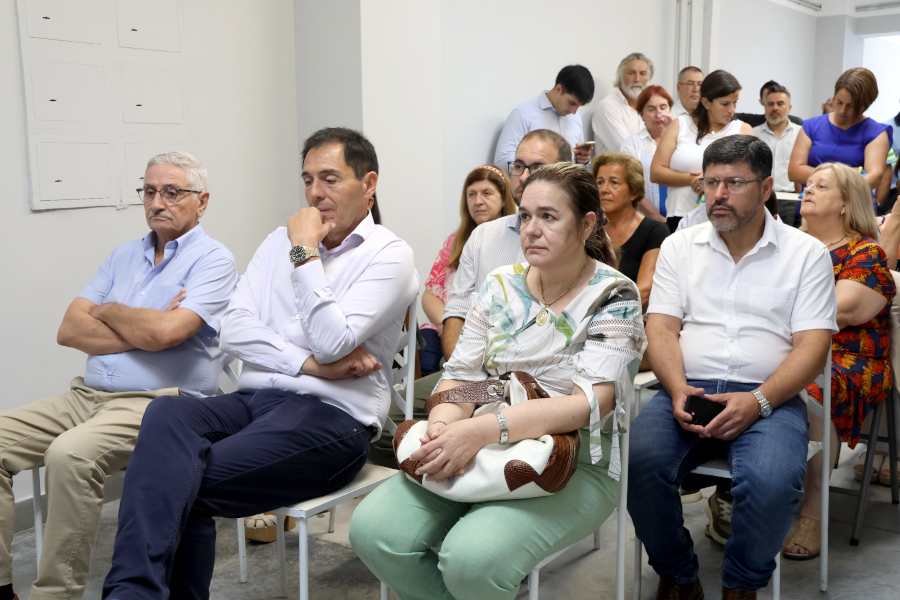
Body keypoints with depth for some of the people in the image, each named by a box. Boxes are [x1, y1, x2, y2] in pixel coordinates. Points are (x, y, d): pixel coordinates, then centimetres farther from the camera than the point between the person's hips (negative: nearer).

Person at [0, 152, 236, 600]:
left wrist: (109, 311, 1)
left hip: (156, 404, -8)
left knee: (70, 454, -33)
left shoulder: (212, 259, -3)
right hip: (87, 395, 8)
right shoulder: (124, 255, 19)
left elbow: (163, 332, -19)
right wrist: (142, 331, -7)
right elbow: (69, 331, 8)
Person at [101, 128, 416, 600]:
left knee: (182, 484, -26)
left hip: (332, 415, -5)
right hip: (253, 399, 5)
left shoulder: (389, 255, 2)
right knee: (167, 412, -29)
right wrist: (309, 363, -6)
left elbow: (332, 342, -13)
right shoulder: (280, 241, 20)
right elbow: (234, 329, 8)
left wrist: (305, 253, -6)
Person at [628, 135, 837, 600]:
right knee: (640, 461, -28)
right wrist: (678, 390, -13)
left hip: (769, 397, -1)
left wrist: (759, 401, -16)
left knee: (773, 481, -32)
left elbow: (812, 345, 0)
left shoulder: (807, 253, 9)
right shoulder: (679, 246, 16)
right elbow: (661, 327, 7)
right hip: (687, 391, 2)